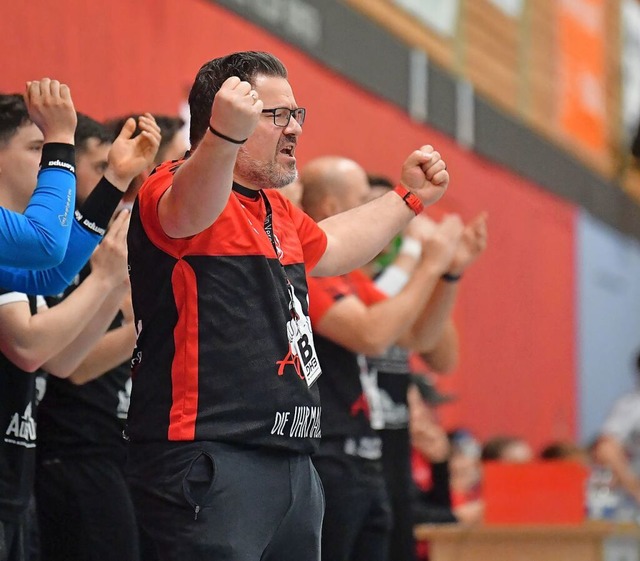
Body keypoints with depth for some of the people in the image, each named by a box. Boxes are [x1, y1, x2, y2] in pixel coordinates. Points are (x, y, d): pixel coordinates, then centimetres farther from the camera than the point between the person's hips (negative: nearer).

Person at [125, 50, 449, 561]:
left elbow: (328, 249, 42)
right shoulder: (174, 188, -10)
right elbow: (188, 212, -35)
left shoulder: (278, 211, 22)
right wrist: (225, 134, -54)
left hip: (291, 459, 10)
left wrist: (409, 197, 46)